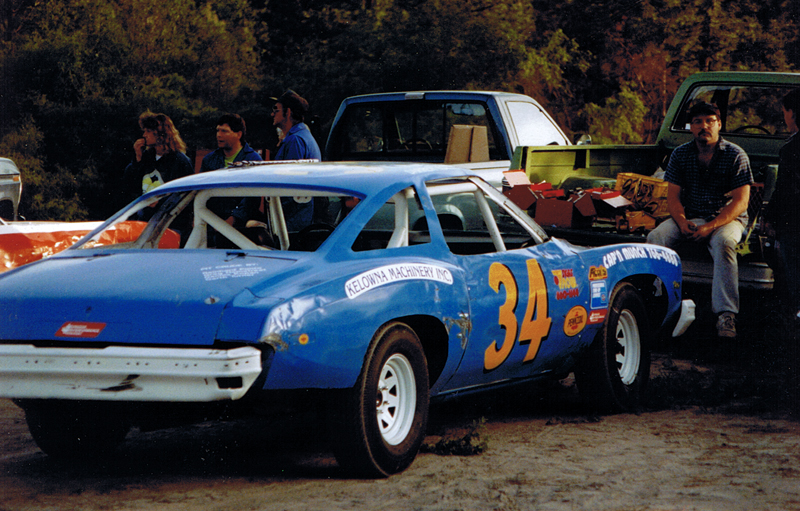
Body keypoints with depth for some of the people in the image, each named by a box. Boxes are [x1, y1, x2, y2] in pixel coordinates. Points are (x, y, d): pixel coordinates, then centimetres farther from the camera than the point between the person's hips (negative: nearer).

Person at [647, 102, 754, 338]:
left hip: (727, 219, -3)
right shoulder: (680, 154, 8)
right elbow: (672, 195, 6)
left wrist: (711, 227, -22)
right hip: (689, 217, 4)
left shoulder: (736, 155, -3)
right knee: (655, 238, -25)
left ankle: (726, 314, -43)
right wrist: (682, 222, -16)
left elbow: (741, 201, -10)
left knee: (723, 243, -38)